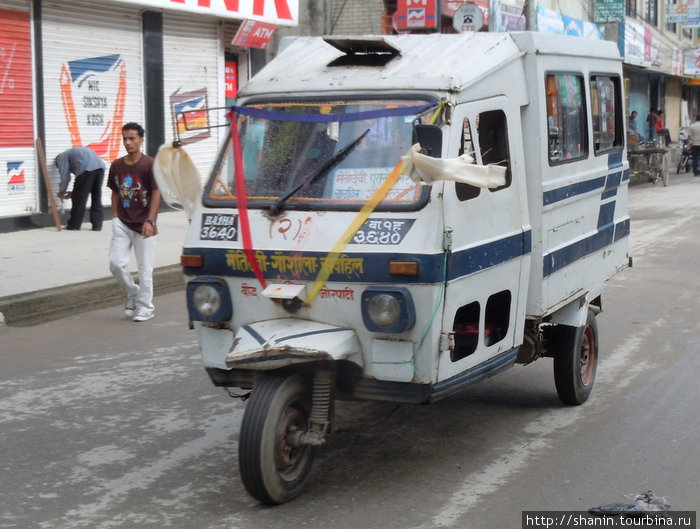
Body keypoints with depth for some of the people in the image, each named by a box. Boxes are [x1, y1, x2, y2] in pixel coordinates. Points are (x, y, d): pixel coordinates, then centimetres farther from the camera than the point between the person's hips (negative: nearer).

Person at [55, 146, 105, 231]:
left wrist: (61, 193, 23)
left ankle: (74, 225, 10)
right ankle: (97, 225, 16)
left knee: (79, 198, 3)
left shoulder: (61, 158, 18)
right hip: (100, 166, 8)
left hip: (87, 168, -7)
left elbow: (65, 177, 9)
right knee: (96, 197, 15)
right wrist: (74, 192, 37)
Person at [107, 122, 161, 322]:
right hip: (122, 224, 4)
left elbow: (156, 193, -8)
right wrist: (115, 217, 6)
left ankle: (145, 307, 14)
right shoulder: (117, 165, 7)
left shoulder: (149, 164, -6)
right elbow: (115, 193, 15)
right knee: (116, 263, -5)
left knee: (145, 268, 2)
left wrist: (150, 221, -14)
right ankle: (133, 293, 20)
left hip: (143, 225, -4)